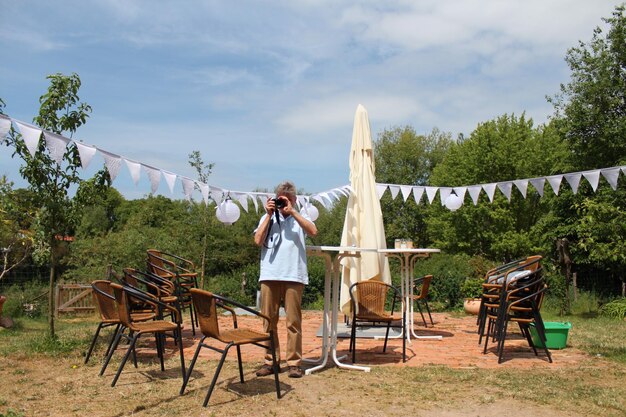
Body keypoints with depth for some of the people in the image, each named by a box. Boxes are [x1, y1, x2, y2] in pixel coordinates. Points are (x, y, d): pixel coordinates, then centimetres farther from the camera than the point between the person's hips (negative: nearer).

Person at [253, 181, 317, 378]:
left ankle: (294, 362, 7)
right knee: (269, 320, 5)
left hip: (294, 275, -2)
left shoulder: (300, 217, 11)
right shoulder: (267, 217, 15)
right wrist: (269, 215, -1)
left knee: (293, 321, 0)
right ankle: (270, 361, 14)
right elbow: (258, 241, 1)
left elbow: (313, 231, -10)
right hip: (269, 275, 2)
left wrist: (292, 211, -9)